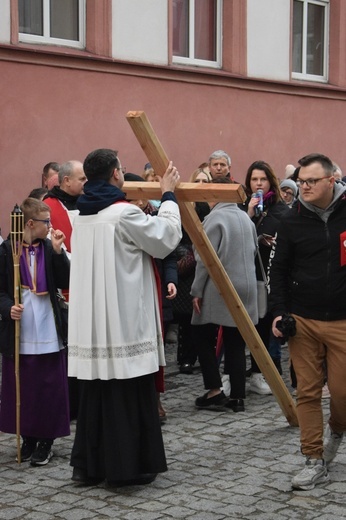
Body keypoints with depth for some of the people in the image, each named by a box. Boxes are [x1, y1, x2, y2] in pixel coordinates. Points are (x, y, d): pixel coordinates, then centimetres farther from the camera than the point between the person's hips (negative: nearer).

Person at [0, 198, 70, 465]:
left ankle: (46, 440, 13)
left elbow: (66, 283, -5)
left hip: (48, 332, 1)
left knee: (50, 388, 3)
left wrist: (58, 252, -14)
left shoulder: (50, 248, 3)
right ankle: (28, 437, 21)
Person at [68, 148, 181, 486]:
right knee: (129, 394, 1)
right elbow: (166, 238, -7)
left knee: (95, 392, 13)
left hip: (90, 321, 8)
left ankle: (88, 464, 18)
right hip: (123, 320, -8)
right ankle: (128, 465, 7)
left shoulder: (82, 214, 11)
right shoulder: (124, 213, -14)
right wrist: (167, 196, 4)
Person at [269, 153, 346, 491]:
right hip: (302, 320, 1)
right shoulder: (292, 220, 1)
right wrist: (278, 312, -4)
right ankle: (315, 462, 11)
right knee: (307, 392, 1)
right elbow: (278, 269, 6)